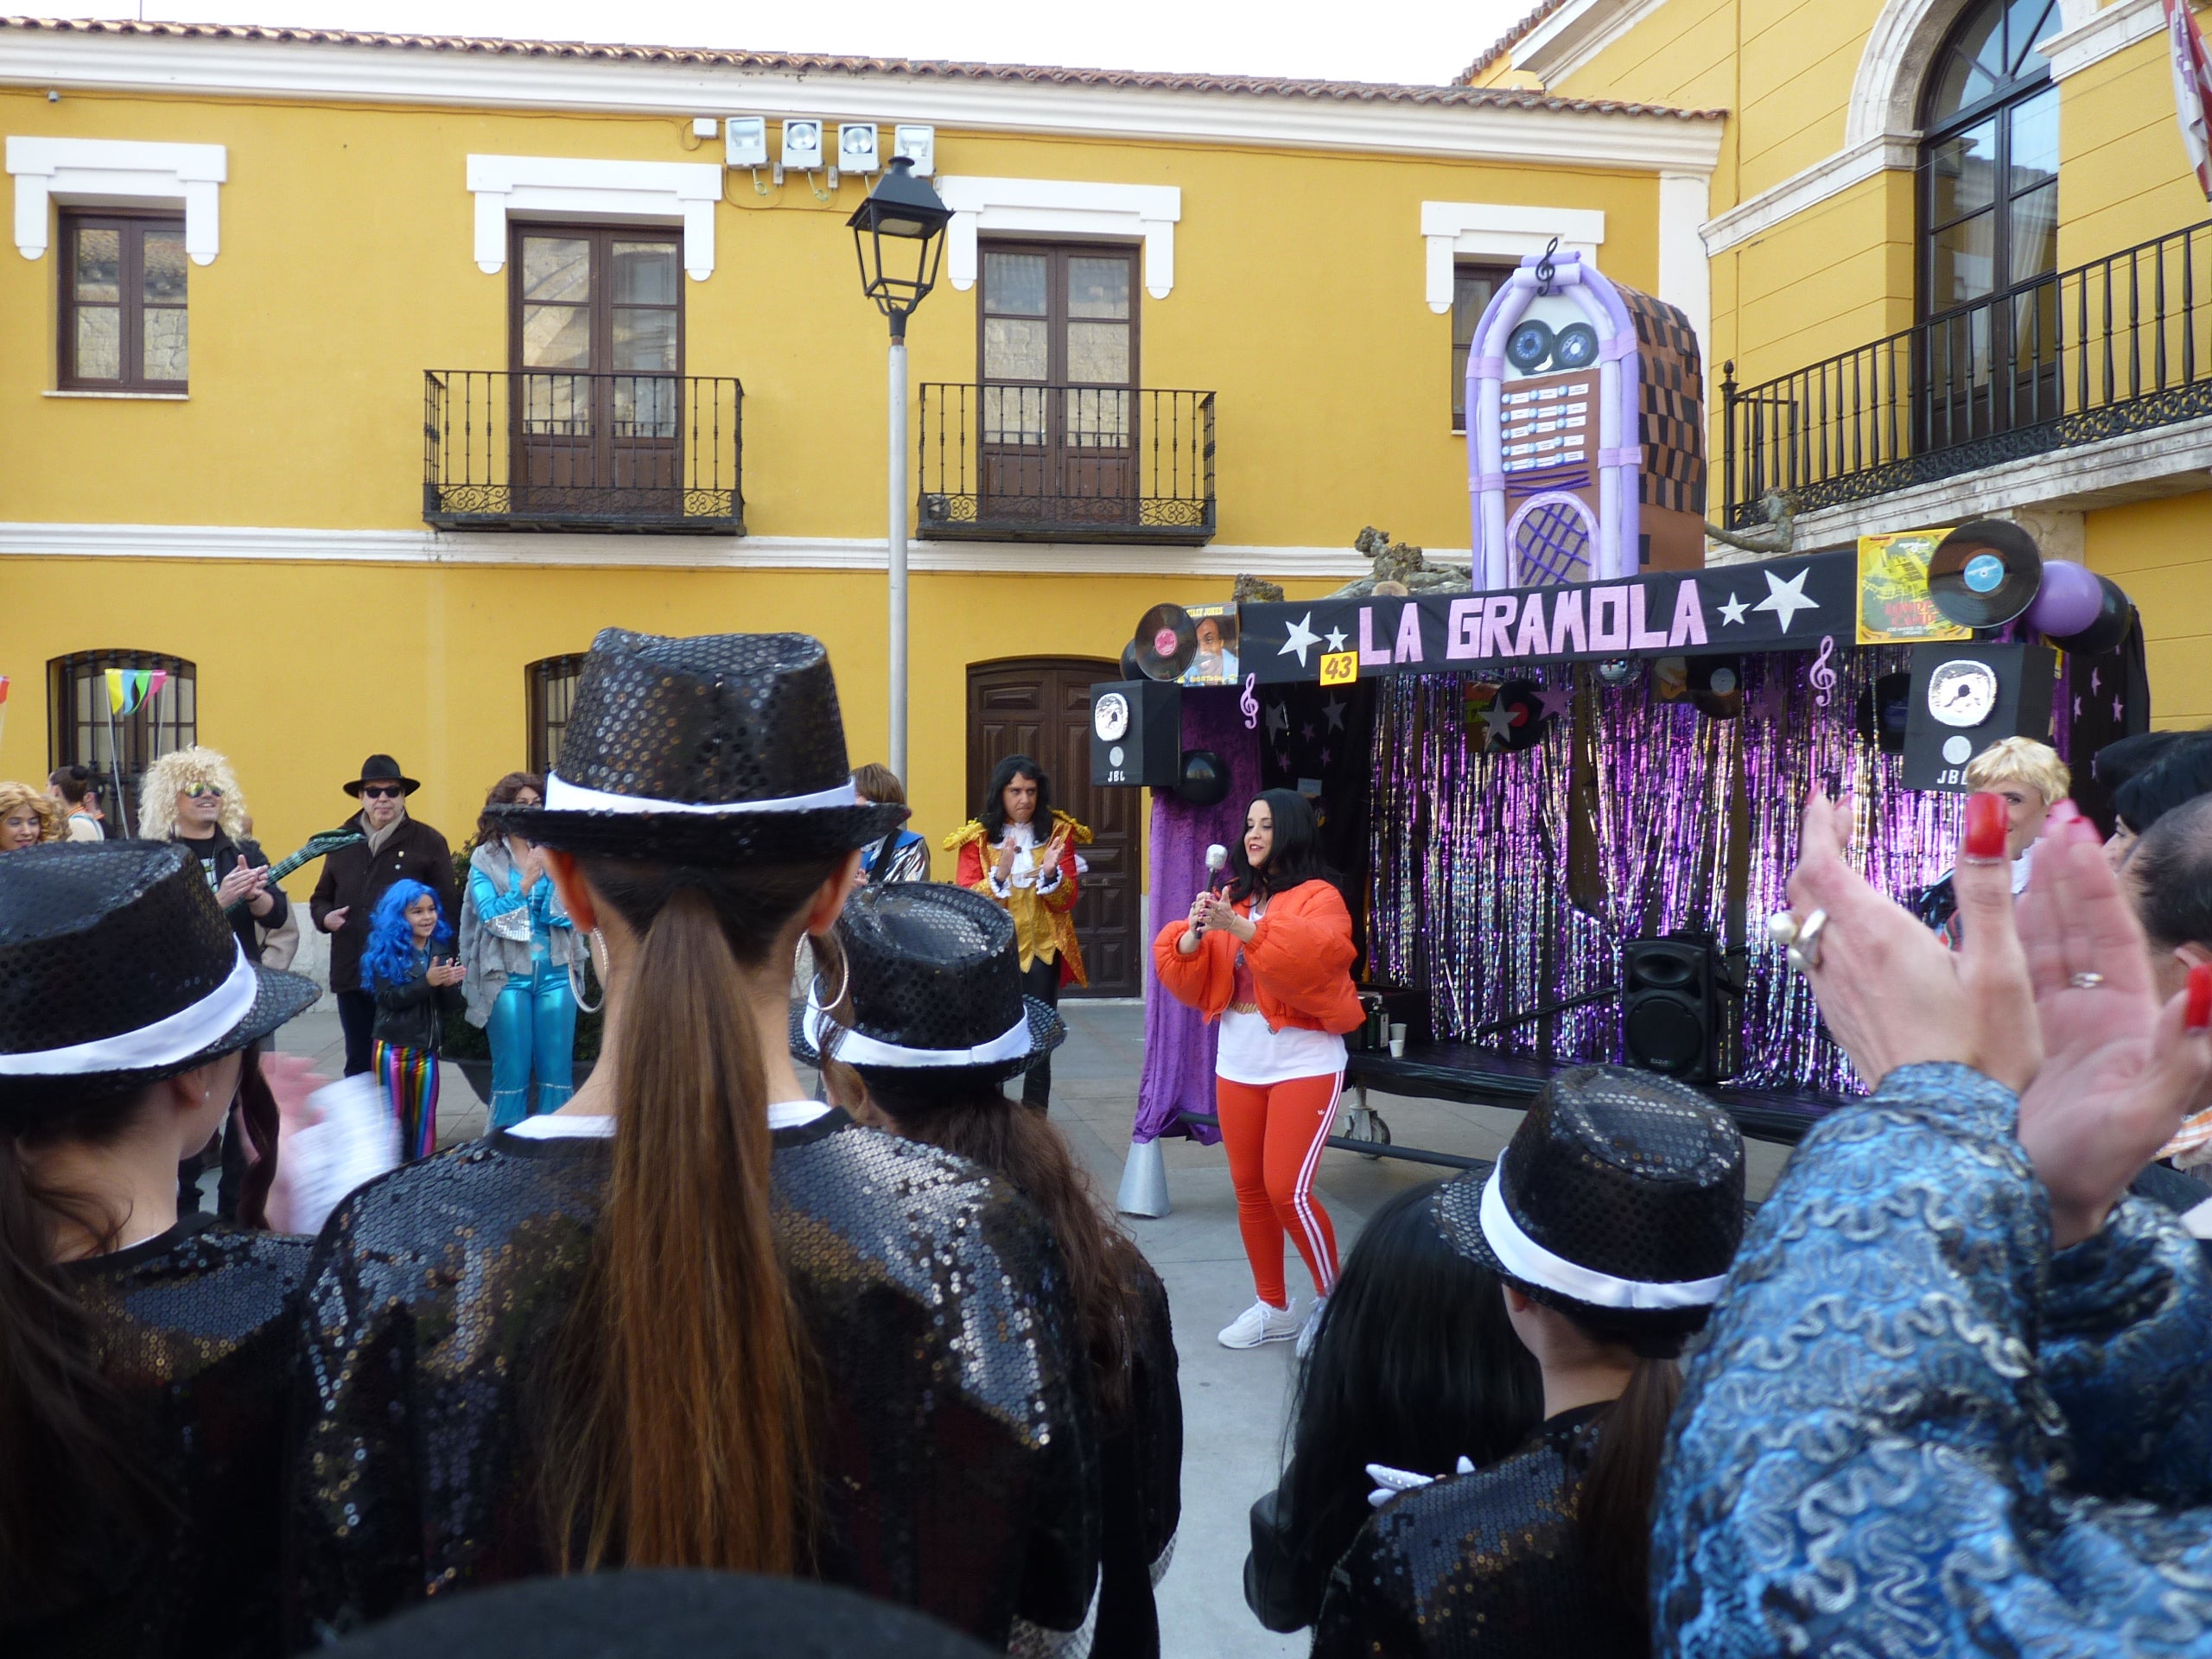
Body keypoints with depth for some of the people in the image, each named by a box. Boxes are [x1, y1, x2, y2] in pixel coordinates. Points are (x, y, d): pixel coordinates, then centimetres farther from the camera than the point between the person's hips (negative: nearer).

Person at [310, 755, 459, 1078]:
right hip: (352, 975, 4)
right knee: (358, 1063, 13)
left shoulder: (428, 842, 2)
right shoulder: (343, 841, 14)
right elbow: (321, 898, 23)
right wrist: (325, 917, -1)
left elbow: (448, 906, -3)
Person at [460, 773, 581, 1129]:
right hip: (508, 975, -2)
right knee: (512, 1069, 3)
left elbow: (571, 912, -1)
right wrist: (527, 881, -13)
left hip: (555, 972, 2)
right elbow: (491, 917, -7)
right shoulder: (485, 858, 2)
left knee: (557, 1069, 4)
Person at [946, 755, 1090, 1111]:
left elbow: (1068, 900, 2)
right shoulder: (977, 836, 1)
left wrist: (1051, 873, -18)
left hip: (1042, 951, 1)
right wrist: (999, 875, -22)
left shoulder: (1058, 832, 4)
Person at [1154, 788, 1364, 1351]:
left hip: (1304, 1065, -6)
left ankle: (1334, 1298, 10)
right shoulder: (1233, 898, 10)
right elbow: (1193, 983, 7)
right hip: (1238, 1066, 6)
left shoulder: (1319, 897, -7)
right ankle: (1273, 1308, 24)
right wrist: (1193, 935, -13)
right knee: (1250, 1190, 10)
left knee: (1287, 1189, -11)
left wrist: (1242, 928, -34)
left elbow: (1314, 953, -28)